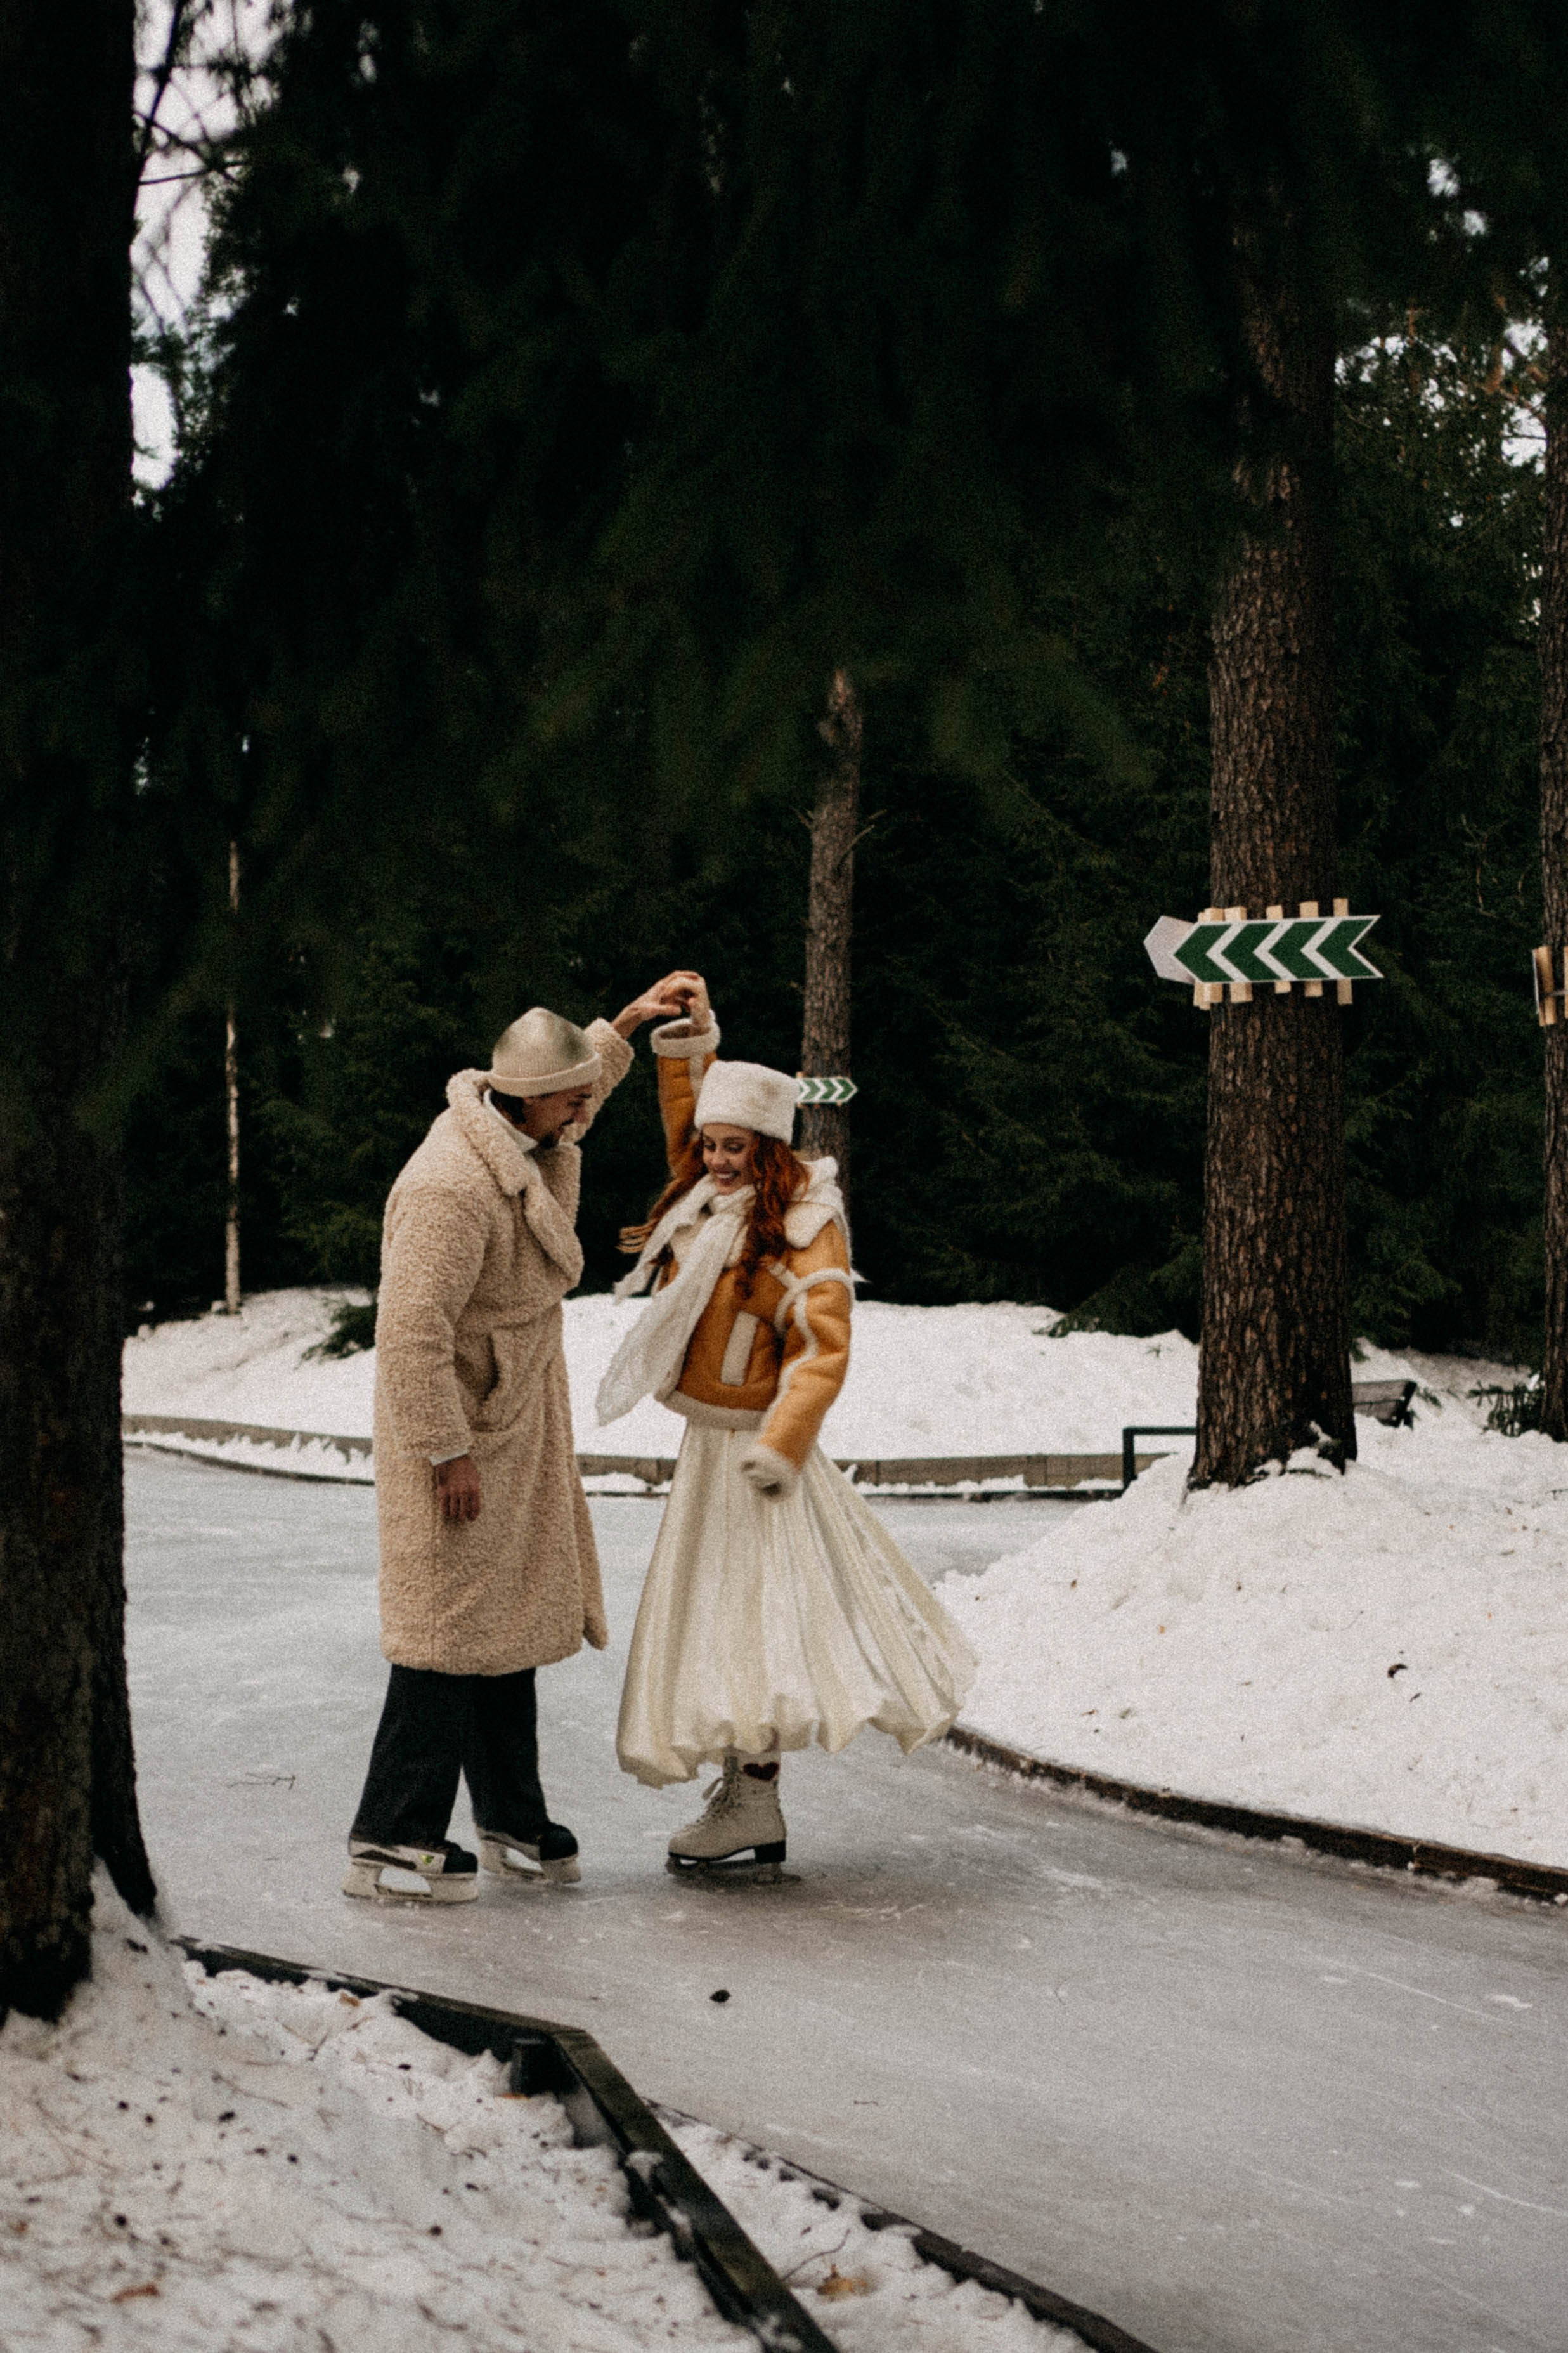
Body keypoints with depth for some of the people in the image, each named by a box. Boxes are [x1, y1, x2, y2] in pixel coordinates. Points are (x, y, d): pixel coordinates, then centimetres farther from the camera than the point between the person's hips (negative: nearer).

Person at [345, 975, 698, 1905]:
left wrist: (626, 1025, 31)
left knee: (509, 1622, 15)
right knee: (454, 1629, -8)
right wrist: (448, 1453, -25)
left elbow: (569, 1103, 34)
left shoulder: (519, 1141, 7)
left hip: (515, 1437, 10)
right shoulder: (454, 1186, -25)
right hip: (462, 1436, -10)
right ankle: (391, 1842, -3)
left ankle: (514, 1821, 25)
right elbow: (412, 1329, -27)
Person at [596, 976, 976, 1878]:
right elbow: (689, 1127, 25)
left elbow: (822, 1352, -17)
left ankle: (756, 1814, -8)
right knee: (716, 1612, 11)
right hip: (708, 1442, 8)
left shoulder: (806, 1229, -14)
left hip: (754, 1445, -8)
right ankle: (744, 1800, 17)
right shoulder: (706, 1196, 7)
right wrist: (690, 1047, 12)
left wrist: (781, 1444, -24)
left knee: (755, 1615, -10)